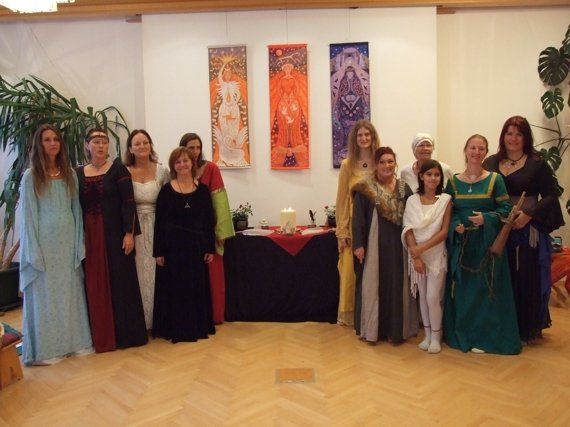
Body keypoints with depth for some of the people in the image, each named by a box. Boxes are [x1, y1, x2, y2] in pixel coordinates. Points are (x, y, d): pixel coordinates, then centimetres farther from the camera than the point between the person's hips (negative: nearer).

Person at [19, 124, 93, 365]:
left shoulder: (69, 173, 8)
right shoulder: (31, 176, -4)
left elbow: (76, 209, 7)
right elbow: (28, 215, -6)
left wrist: (79, 243, 1)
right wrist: (34, 251, -12)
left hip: (68, 241, 4)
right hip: (44, 241, -4)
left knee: (71, 291, 9)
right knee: (45, 294, 2)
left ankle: (74, 341, 21)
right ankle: (46, 348, 13)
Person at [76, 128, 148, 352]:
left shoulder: (118, 168, -2)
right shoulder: (79, 173, 8)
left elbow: (128, 202, -8)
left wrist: (129, 233, -14)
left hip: (115, 233, -3)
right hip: (89, 237, 4)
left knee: (120, 282, 2)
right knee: (95, 286, 7)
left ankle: (126, 333, 12)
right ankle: (101, 335, 18)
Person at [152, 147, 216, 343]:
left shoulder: (202, 190, 2)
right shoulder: (166, 190, -2)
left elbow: (209, 221, 5)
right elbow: (159, 223, -2)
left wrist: (210, 248, 2)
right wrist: (158, 252, -5)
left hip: (196, 246, 2)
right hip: (173, 246, -1)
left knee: (197, 288, 9)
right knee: (173, 288, 5)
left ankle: (197, 327, 23)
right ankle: (175, 329, 17)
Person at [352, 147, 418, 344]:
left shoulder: (404, 188, 6)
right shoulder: (365, 189, -3)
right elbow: (358, 218, -5)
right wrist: (358, 244, -11)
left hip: (398, 245, 3)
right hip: (374, 244, -3)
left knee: (397, 285, 7)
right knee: (373, 285, 4)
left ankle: (396, 329, 19)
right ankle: (372, 329, 15)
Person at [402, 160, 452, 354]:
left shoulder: (445, 200, -3)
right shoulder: (412, 200, 2)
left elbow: (444, 232, -8)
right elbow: (408, 230, -2)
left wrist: (422, 248, -16)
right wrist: (415, 256, -11)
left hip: (437, 254, -2)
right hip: (416, 255, 2)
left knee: (433, 297, -5)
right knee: (422, 296, 9)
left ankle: (436, 337, 13)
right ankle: (427, 335, 22)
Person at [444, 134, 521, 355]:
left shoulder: (494, 179, 0)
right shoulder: (453, 181, 5)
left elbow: (506, 208, -1)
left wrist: (486, 219, -17)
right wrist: (455, 226, -13)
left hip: (487, 242, -1)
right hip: (460, 243, 2)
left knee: (484, 288, 1)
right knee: (461, 289, 5)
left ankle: (483, 336, 15)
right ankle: (461, 334, 20)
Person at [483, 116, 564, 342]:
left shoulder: (537, 164, -1)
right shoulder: (491, 163, 8)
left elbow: (551, 195, -4)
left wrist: (528, 214, -16)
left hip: (528, 231, -2)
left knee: (527, 278, 1)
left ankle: (527, 328, 17)